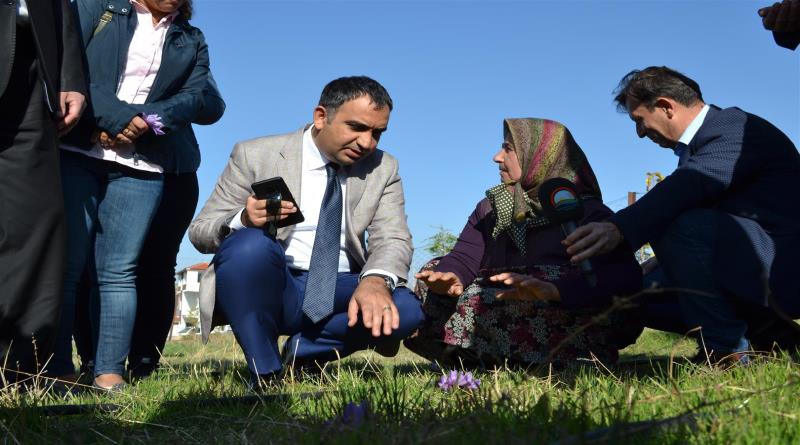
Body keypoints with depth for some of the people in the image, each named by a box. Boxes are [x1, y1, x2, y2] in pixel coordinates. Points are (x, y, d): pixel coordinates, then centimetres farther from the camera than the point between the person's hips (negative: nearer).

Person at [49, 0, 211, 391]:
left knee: (118, 271, -4)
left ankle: (109, 373, -4)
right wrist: (119, 116, -13)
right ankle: (56, 371, -2)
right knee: (64, 262, -6)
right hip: (75, 152, -1)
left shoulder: (192, 42, 19)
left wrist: (144, 123, -13)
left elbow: (193, 97, 4)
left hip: (140, 167, 2)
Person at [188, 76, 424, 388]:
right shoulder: (256, 155, -2)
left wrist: (376, 281, -29)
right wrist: (243, 221, -26)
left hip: (339, 291, 2)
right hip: (268, 289, -2)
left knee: (405, 308, -25)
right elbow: (200, 232, -1)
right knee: (250, 243, -33)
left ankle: (303, 349, -4)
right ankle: (266, 372, -15)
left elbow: (392, 239, -5)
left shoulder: (383, 169, 6)